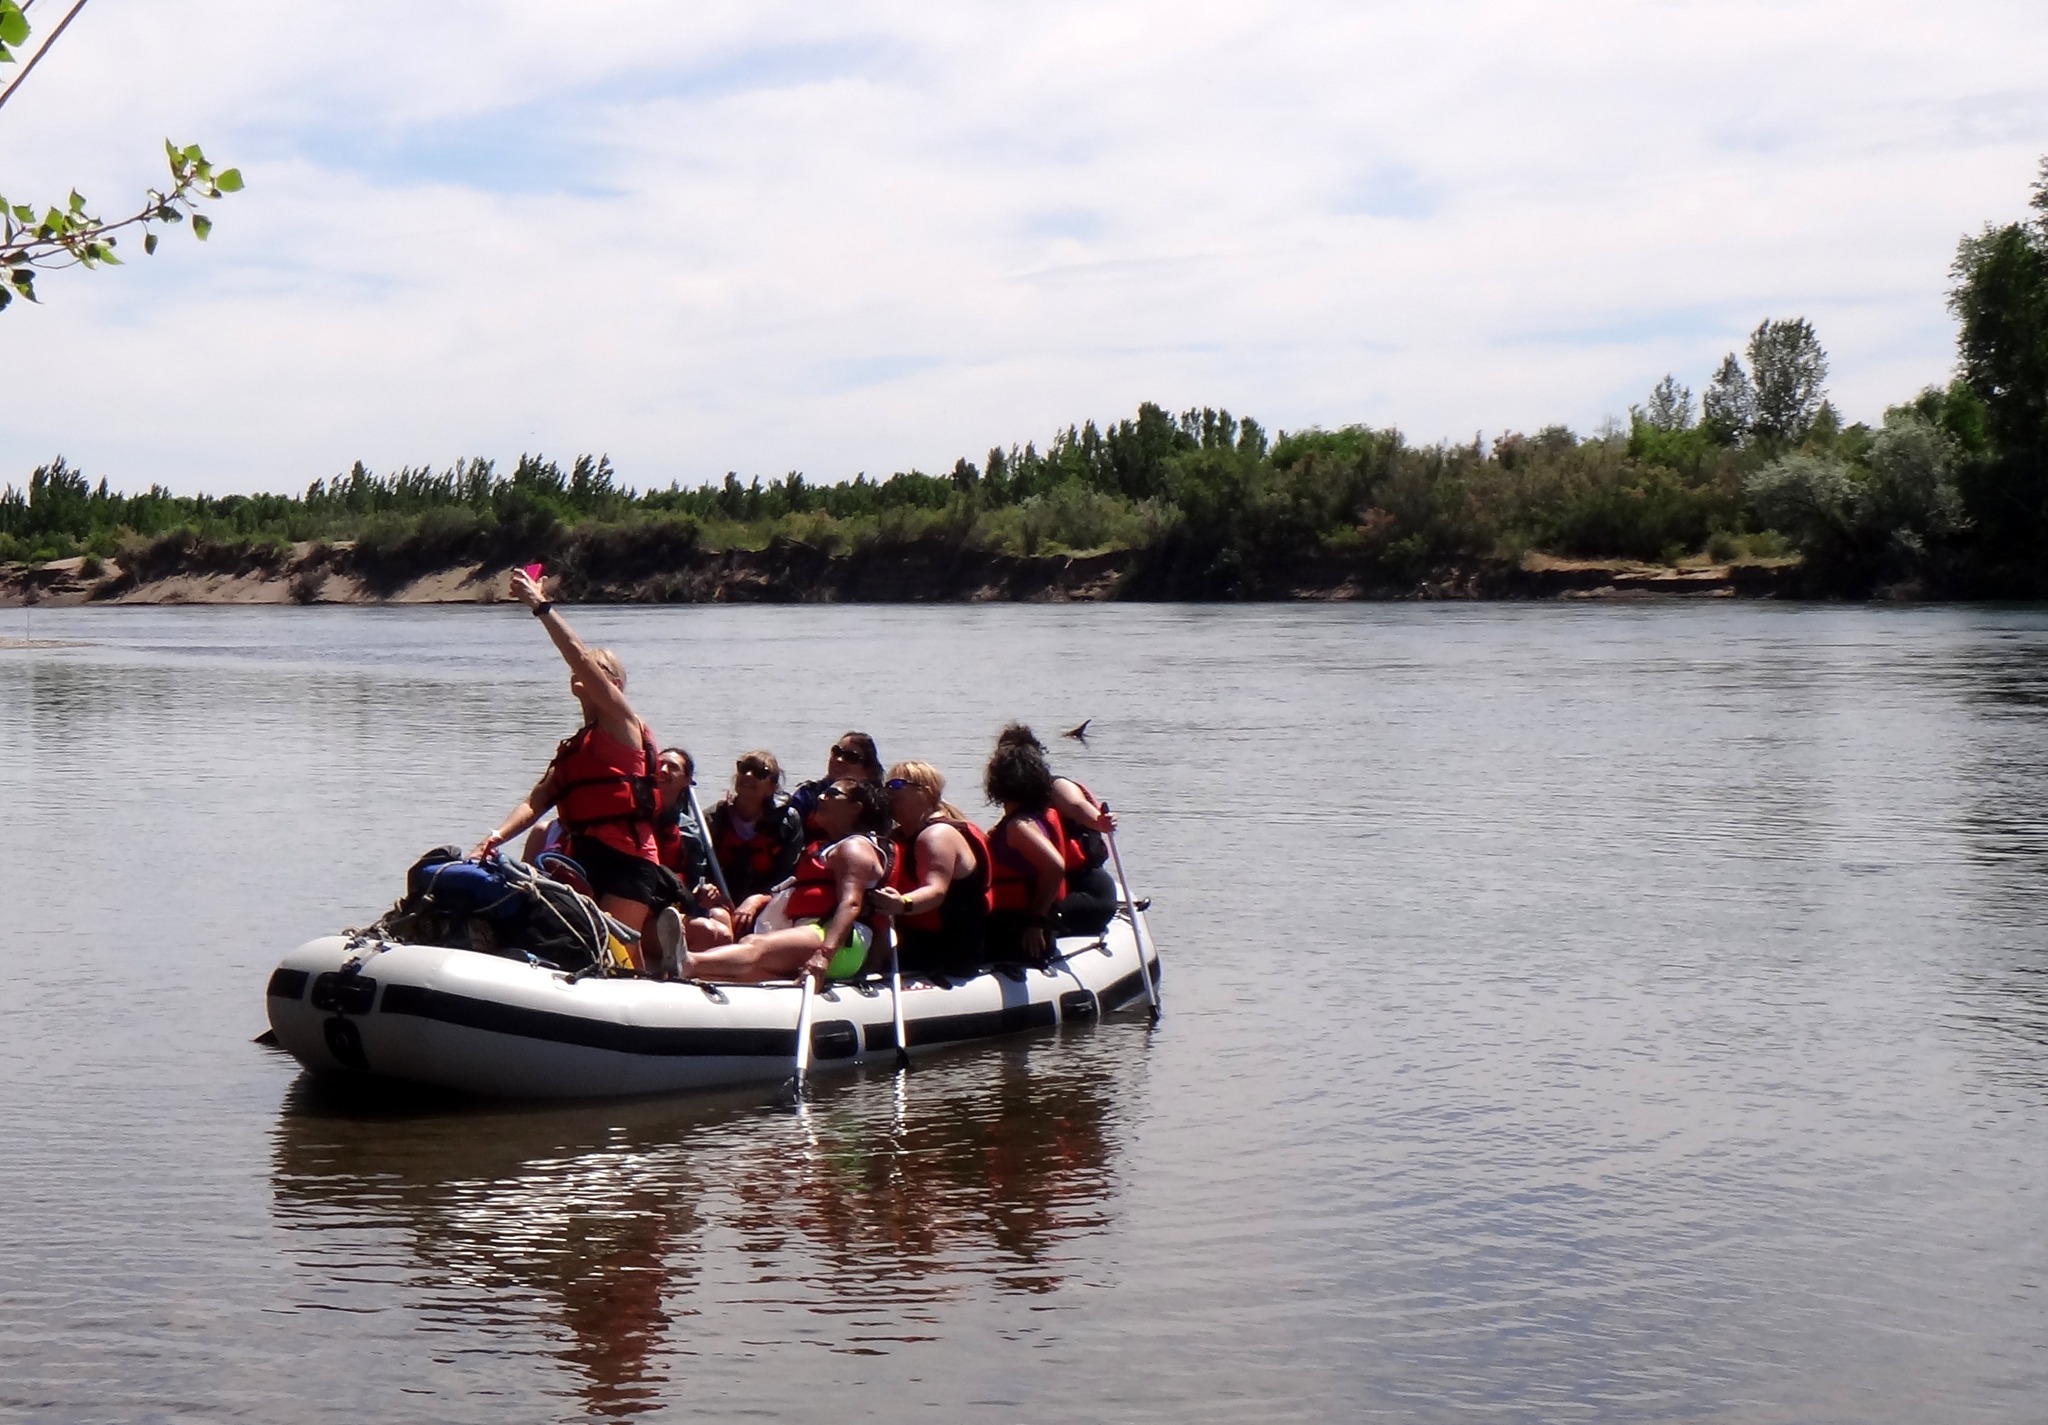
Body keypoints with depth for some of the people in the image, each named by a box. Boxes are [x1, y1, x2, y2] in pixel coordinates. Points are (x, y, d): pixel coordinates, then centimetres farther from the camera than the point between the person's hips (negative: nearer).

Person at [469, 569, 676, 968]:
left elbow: (582, 658, -8)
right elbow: (536, 801, 12)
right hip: (584, 863, 8)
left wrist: (541, 606, -6)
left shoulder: (623, 723, 3)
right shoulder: (569, 748, 24)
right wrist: (494, 838, -5)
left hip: (627, 863, -8)